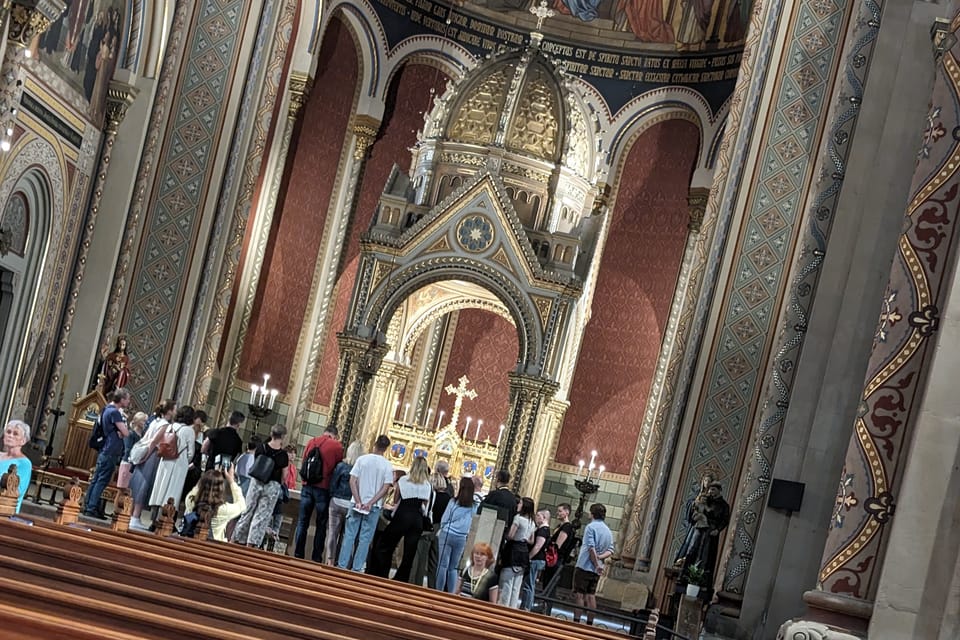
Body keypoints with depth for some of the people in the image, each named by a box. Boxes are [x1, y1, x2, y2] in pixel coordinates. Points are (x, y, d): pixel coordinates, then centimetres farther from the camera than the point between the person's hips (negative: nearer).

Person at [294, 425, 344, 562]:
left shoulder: (312, 442, 6)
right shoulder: (337, 446, -4)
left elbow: (304, 460, 11)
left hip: (307, 486, 3)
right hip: (323, 489, -3)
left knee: (302, 522, 9)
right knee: (321, 525, 5)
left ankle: (298, 555, 7)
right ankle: (316, 558, 5)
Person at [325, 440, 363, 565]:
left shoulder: (341, 466, -4)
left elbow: (332, 484, -1)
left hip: (337, 503, 0)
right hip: (351, 505, 0)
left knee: (332, 532, 6)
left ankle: (330, 560, 5)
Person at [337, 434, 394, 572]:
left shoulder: (362, 459, -2)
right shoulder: (387, 465, -3)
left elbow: (353, 481, -6)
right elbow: (386, 488, -9)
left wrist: (358, 502, -7)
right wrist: (371, 503, -9)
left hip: (357, 504, 0)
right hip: (374, 507, 0)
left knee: (349, 535, 7)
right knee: (365, 538, 4)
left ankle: (342, 565, 8)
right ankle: (357, 568, 4)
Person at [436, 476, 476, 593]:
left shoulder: (454, 502, -9)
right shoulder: (472, 506, -3)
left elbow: (444, 519, 0)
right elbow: (470, 523, 5)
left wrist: (443, 528, 18)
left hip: (448, 535, -3)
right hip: (462, 538, 3)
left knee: (443, 565, 1)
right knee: (453, 568, 10)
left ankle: (439, 591, 0)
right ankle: (451, 593, 9)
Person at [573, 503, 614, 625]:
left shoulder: (591, 527, -10)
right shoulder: (608, 530, 14)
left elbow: (591, 548, -18)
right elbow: (610, 551, 8)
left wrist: (596, 564, -15)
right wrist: (600, 557, -7)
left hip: (584, 566, -7)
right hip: (596, 569, 7)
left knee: (579, 594, -5)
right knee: (591, 595, 9)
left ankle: (576, 621, -10)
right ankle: (589, 623, 8)